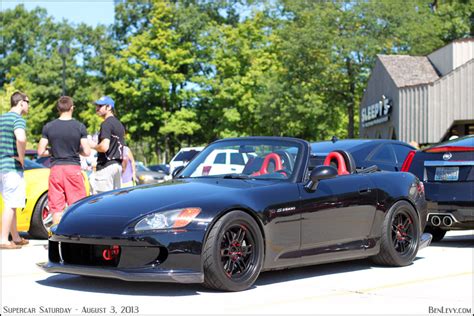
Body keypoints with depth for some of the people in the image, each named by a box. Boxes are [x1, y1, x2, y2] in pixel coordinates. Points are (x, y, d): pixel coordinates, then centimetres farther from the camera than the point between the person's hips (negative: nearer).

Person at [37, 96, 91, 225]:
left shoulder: (48, 127, 0)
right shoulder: (80, 127, -4)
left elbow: (40, 152, 0)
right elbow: (86, 152, -6)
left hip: (56, 168, 1)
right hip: (74, 168, -1)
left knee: (56, 207, 5)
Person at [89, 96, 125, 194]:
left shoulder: (106, 124, -11)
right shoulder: (119, 124, 18)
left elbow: (104, 147, -23)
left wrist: (93, 145, -4)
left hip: (106, 166, -10)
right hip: (118, 165, 10)